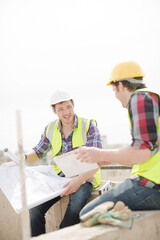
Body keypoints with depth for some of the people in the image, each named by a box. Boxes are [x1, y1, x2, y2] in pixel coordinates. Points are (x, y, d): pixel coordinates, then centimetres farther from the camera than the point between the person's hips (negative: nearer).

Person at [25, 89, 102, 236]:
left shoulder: (89, 126, -6)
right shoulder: (50, 129, 7)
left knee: (75, 207, -35)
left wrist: (79, 180, -28)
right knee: (34, 208, -21)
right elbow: (38, 152, 20)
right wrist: (24, 157, -4)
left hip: (84, 178, -4)